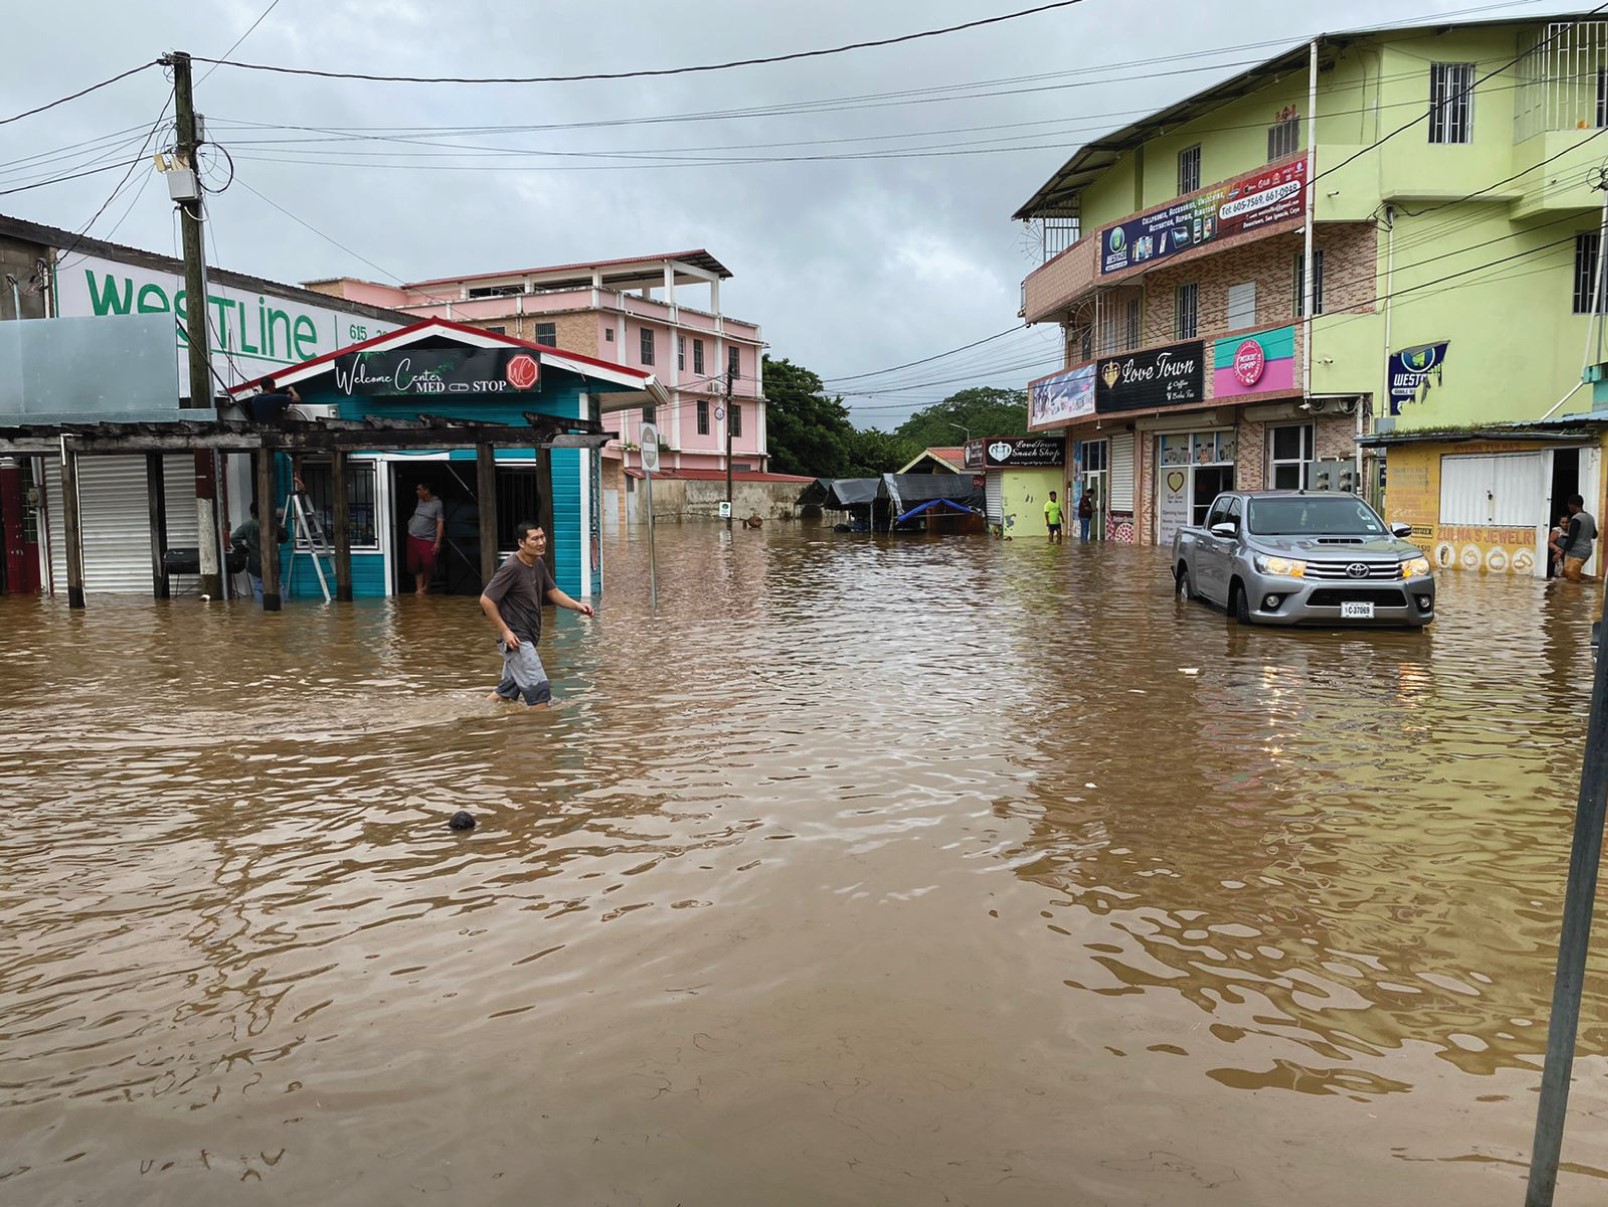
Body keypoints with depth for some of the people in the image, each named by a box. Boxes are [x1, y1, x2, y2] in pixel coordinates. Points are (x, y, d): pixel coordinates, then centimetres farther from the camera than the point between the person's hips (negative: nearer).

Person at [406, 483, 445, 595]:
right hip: (413, 538, 5)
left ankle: (426, 586, 13)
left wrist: (438, 542, -15)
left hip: (428, 539, -5)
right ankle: (419, 588, 9)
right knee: (415, 565, 2)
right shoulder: (420, 501, 9)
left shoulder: (437, 504, -7)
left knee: (428, 564, -10)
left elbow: (440, 523, -10)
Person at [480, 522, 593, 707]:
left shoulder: (539, 563, 7)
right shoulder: (512, 568, -18)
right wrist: (505, 631, -18)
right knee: (540, 690, -10)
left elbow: (553, 592, 15)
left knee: (506, 693, 18)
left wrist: (577, 606, -2)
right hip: (516, 639, -9)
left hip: (528, 638, 9)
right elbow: (486, 600, -19)